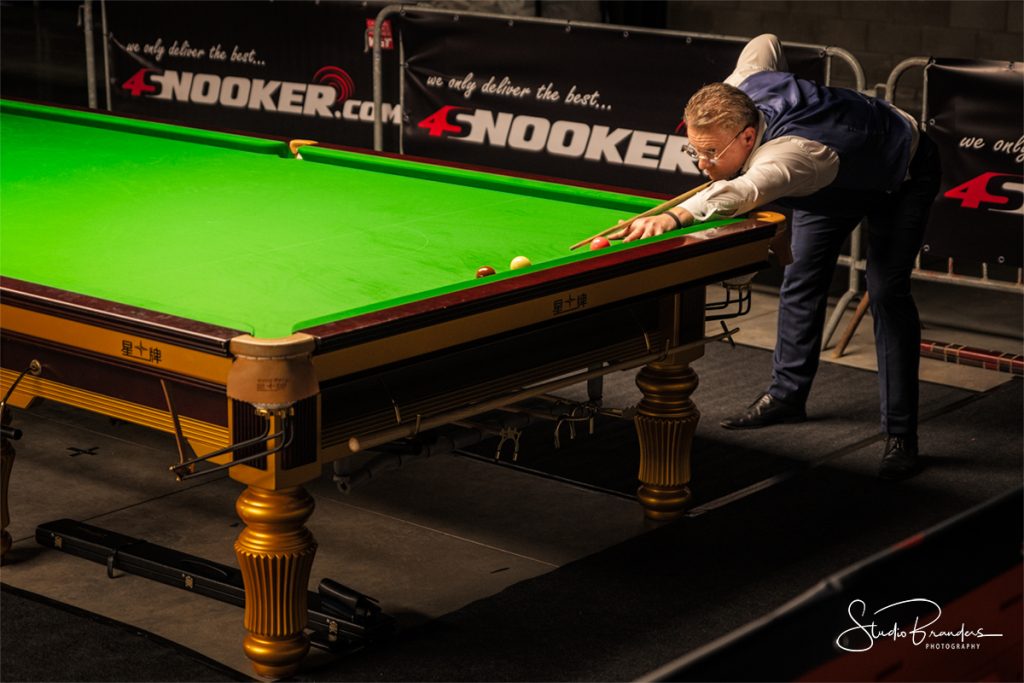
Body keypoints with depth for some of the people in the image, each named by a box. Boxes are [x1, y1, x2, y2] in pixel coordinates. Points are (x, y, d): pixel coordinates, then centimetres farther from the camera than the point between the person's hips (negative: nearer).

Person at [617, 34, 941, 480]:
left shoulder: (790, 154, -50)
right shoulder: (745, 85, -26)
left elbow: (743, 191, -72)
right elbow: (766, 43, -2)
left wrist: (673, 217, -88)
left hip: (902, 173, -9)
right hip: (833, 178, 9)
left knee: (887, 292, -18)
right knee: (802, 278, 9)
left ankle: (900, 435, -15)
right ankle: (787, 394, 22)